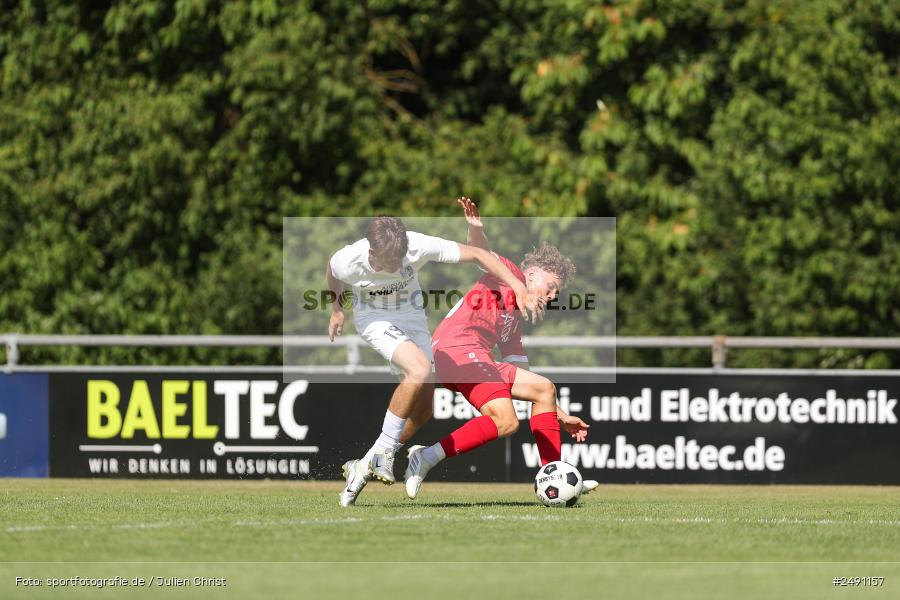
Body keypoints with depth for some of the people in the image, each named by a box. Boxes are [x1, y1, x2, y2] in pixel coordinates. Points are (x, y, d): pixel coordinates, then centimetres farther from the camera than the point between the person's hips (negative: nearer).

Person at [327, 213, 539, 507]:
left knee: (422, 407, -3)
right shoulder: (348, 261, -30)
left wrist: (520, 289, -31)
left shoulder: (418, 246, -31)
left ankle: (366, 465, 10)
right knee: (420, 369, -31)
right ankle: (384, 453, -20)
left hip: (411, 315, 4)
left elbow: (476, 254, -24)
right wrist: (336, 309, 13)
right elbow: (333, 273, -3)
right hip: (374, 318, -4)